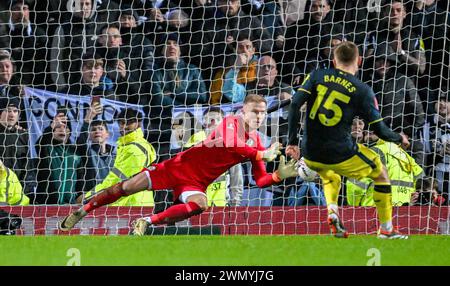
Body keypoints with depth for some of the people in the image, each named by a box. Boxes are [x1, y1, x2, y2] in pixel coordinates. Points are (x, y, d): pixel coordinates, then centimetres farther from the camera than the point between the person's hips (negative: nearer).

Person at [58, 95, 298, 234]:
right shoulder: (231, 123, -12)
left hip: (196, 184, 4)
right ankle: (82, 211, 16)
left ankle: (147, 222, -21)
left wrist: (279, 176, -16)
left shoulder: (256, 141, 5)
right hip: (180, 166, -4)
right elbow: (230, 144, -35)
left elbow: (260, 180, 3)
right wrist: (261, 155, -33)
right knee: (125, 188, -5)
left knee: (199, 205, -32)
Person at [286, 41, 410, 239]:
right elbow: (380, 130, -1)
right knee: (380, 172, 23)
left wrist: (292, 142, -3)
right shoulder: (362, 91, -2)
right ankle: (386, 229, 23)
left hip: (310, 155, 3)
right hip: (340, 155, -3)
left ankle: (332, 210, 10)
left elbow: (295, 105, -7)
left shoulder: (316, 76, 4)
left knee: (330, 175, 39)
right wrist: (400, 139, 19)